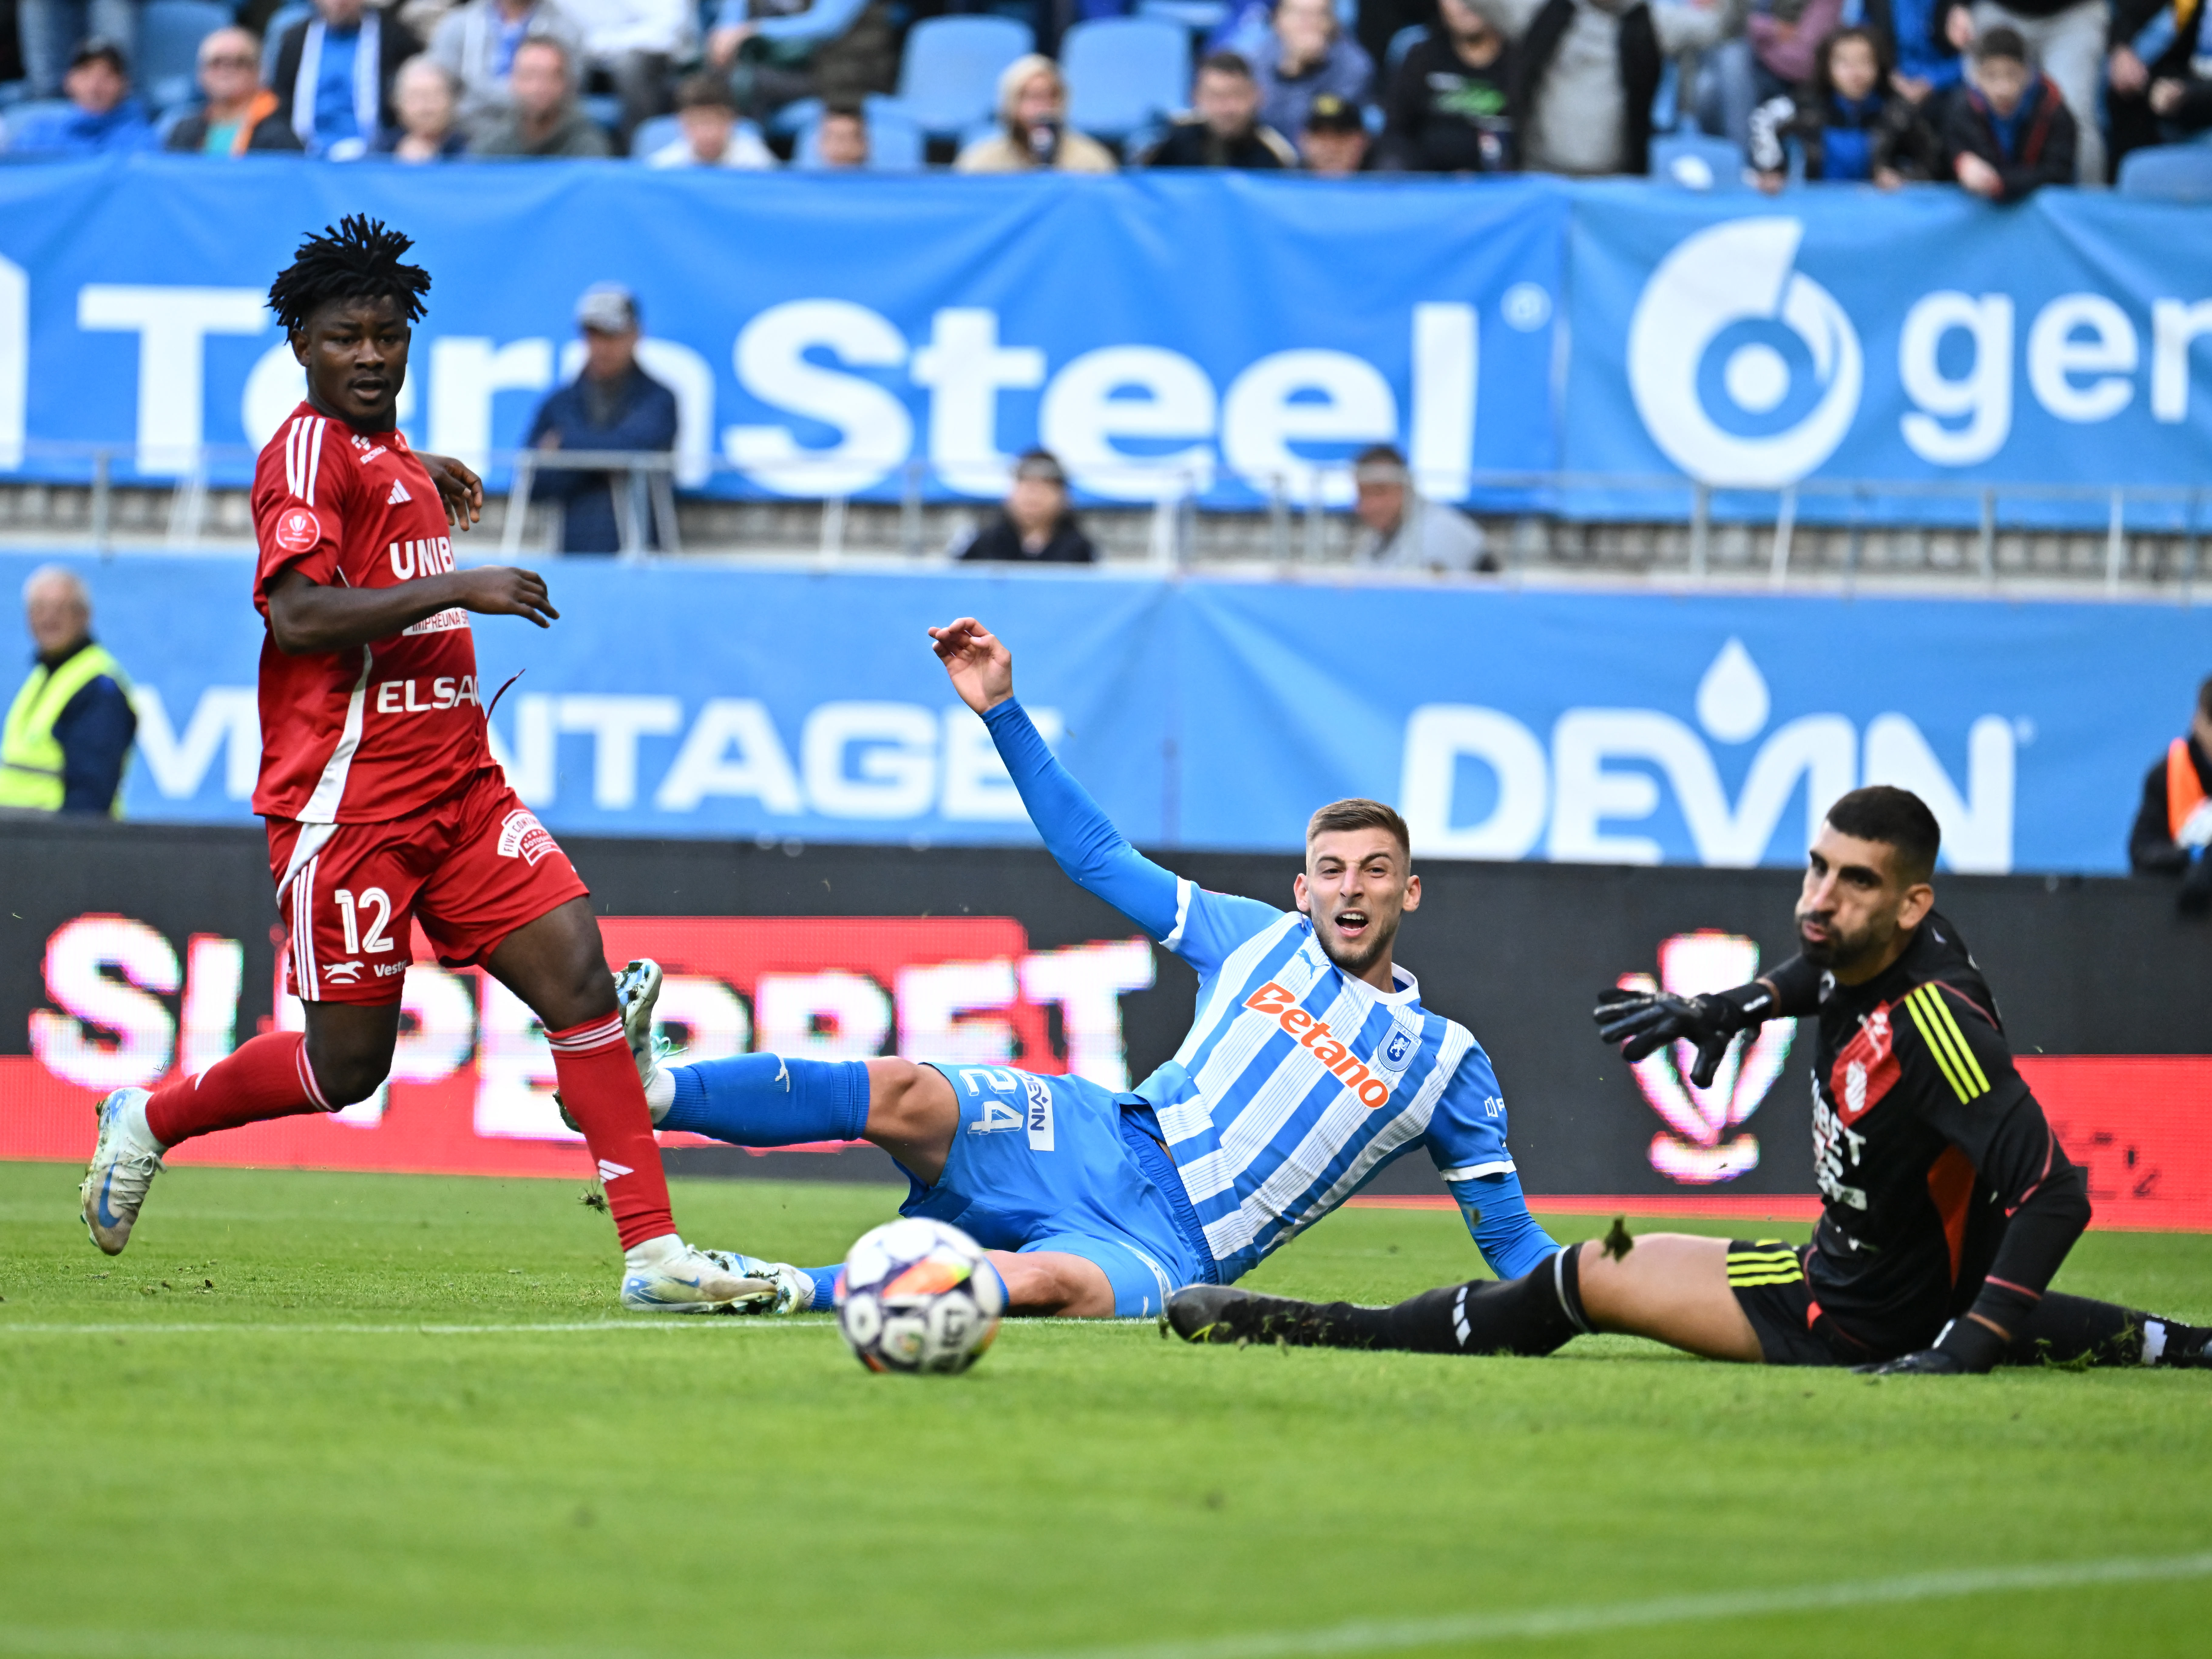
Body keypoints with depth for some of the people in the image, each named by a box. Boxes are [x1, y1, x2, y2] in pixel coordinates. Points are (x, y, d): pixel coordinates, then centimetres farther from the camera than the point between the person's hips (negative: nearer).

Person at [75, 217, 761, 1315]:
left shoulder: (390, 458, 18)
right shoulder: (311, 451, -10)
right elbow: (298, 613, -23)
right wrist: (456, 588, -24)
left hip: (456, 789, 8)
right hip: (349, 802, -8)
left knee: (578, 978, -7)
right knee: (348, 1062, -3)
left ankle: (654, 1253, -10)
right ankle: (149, 1119, 24)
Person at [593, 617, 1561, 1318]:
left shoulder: (1444, 1061, 9)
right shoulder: (1258, 940, 15)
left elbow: (1512, 1239, 14)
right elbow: (1096, 856, 19)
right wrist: (1003, 711, 13)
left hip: (1173, 1251, -3)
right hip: (1104, 1142, 3)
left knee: (1047, 1282, -39)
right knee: (901, 1097, -25)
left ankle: (787, 1290, -41)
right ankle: (648, 1088, -32)